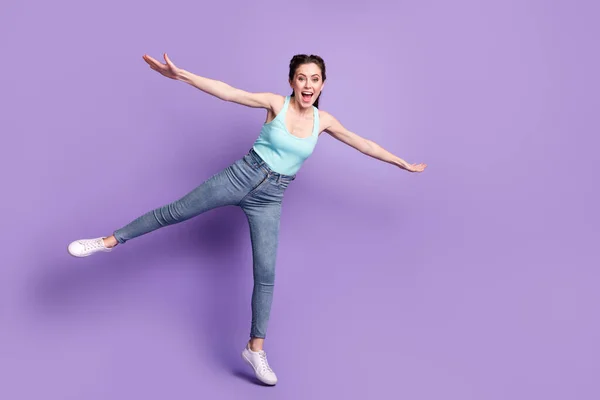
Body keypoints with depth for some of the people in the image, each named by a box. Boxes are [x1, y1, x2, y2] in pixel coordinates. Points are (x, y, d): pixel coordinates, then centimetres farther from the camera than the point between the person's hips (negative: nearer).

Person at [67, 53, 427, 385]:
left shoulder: (323, 121, 2)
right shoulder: (276, 103, -7)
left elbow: (363, 144, 10)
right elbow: (228, 92, -15)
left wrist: (403, 164, 16)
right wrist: (180, 74, -24)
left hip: (270, 198, 2)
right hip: (242, 176, -2)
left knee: (266, 273, 1)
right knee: (175, 212, -4)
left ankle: (256, 348, 13)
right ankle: (110, 240, 17)